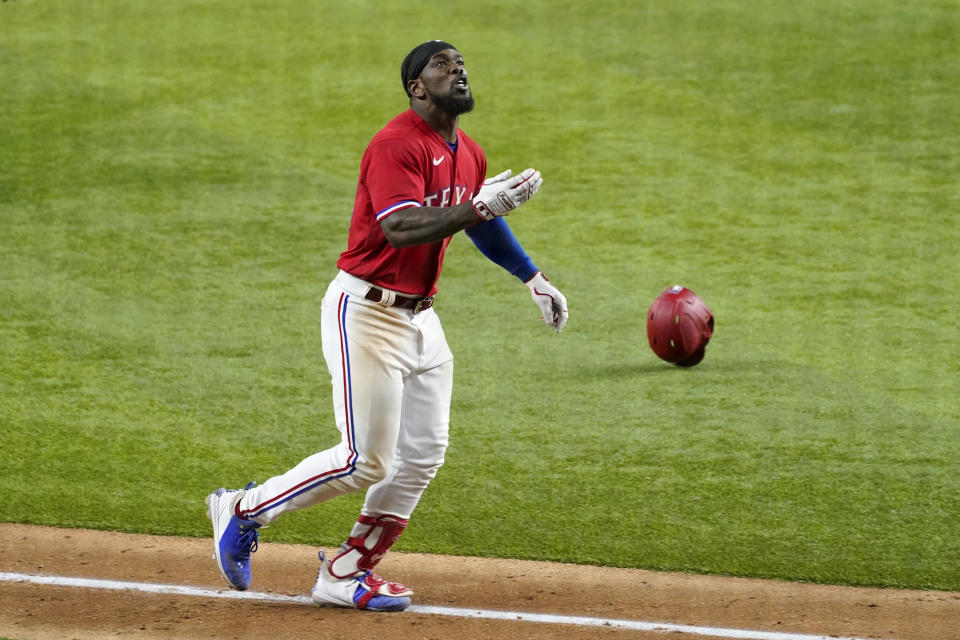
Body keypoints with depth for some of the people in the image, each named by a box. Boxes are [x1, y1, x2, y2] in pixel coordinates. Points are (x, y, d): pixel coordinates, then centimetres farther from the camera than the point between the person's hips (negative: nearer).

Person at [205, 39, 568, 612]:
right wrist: (480, 207, -37)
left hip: (421, 317, 9)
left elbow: (480, 220, 28)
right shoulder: (397, 145, -19)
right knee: (366, 461, -10)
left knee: (423, 455, 5)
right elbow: (400, 228, -32)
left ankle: (347, 574, 14)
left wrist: (534, 279, 28)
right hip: (367, 312, -9)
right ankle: (244, 510, 8)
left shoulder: (469, 156, 9)